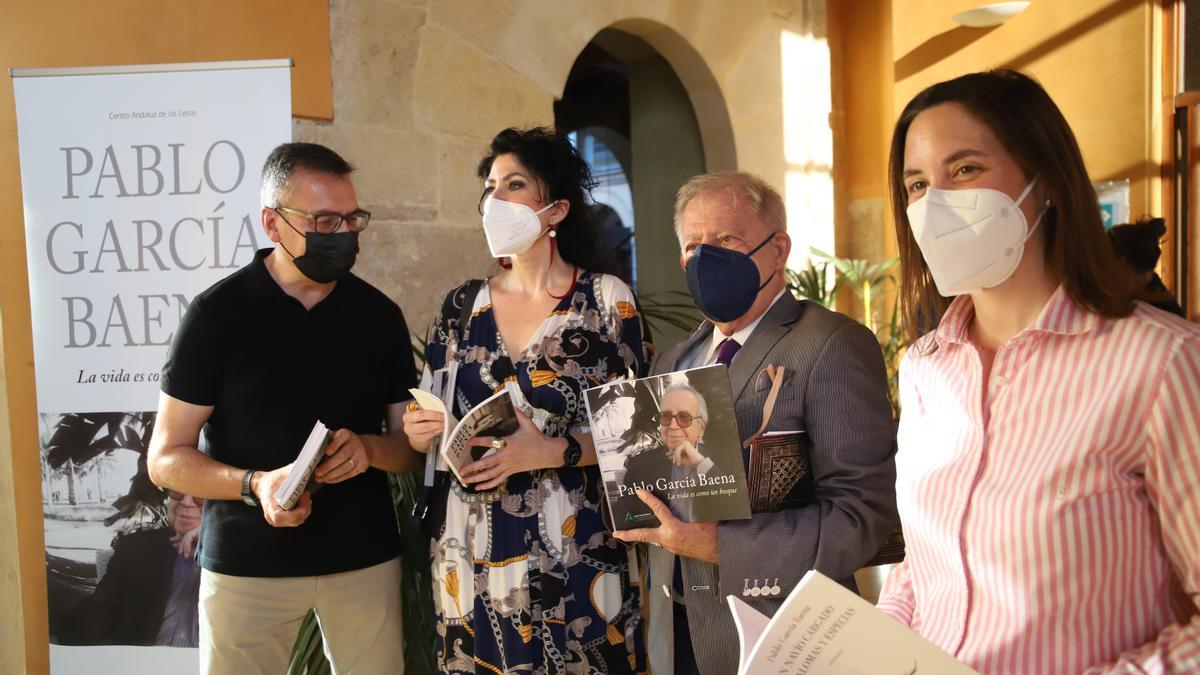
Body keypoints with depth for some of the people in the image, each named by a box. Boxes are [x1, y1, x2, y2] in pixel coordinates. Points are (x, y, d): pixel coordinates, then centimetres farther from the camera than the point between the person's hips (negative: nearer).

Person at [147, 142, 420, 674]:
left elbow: (412, 444, 6)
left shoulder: (379, 315, 1)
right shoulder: (217, 312, -7)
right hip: (246, 565, -2)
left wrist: (369, 448, -16)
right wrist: (254, 484, -22)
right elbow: (166, 458, -4)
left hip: (366, 559, 3)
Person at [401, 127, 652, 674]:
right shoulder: (461, 306, 5)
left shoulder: (607, 299, -5)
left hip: (576, 552, -3)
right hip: (472, 552, 3)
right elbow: (429, 417, 12)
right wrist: (418, 432, -10)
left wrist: (549, 451, -21)